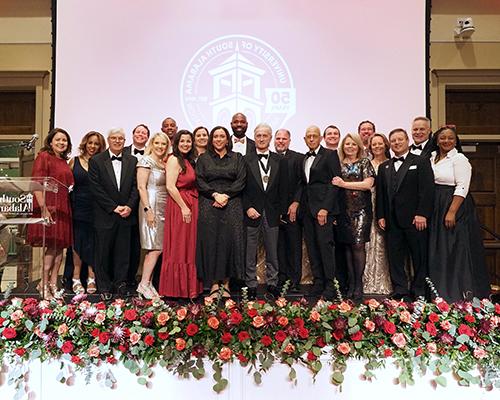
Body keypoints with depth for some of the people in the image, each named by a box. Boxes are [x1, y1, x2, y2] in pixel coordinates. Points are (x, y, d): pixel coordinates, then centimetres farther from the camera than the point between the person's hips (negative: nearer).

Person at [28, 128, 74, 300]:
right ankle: (44, 283, 9)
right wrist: (43, 208, -21)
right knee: (52, 246, -5)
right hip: (49, 208, -7)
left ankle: (53, 284, 16)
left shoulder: (64, 161, 17)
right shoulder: (44, 156, -5)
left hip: (63, 209, 7)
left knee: (60, 246, 7)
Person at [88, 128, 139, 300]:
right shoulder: (96, 161, 1)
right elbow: (96, 189, -6)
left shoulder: (132, 161, 10)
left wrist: (129, 206, -9)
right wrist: (114, 207, -11)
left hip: (126, 215, 2)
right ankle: (104, 288, 17)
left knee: (123, 252, 7)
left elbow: (135, 186, 5)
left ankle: (121, 284, 18)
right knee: (103, 252, 5)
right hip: (105, 215, -2)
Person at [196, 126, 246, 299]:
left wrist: (226, 195, -11)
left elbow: (241, 181, 1)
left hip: (231, 205, 0)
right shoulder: (203, 158, 13)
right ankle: (214, 284, 2)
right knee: (210, 241, -4)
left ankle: (226, 283, 6)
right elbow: (200, 181, 2)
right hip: (209, 205, 0)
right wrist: (215, 194, -12)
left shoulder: (237, 158, 13)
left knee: (229, 241, -3)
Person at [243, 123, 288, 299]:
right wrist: (247, 208, -11)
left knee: (272, 251, 10)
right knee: (250, 252, 5)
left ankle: (272, 283, 23)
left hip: (272, 213, 2)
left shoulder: (280, 161, 7)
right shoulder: (245, 160, 1)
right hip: (251, 212, -2)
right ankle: (251, 285, 16)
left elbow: (283, 189, 6)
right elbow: (241, 188, -2)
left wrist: (281, 211, 1)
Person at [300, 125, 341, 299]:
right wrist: (299, 203, 6)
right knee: (311, 246, 5)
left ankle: (329, 285, -2)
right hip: (307, 207, 6)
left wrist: (325, 208, -15)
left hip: (323, 206, -6)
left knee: (325, 244, -10)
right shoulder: (304, 158, 19)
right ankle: (318, 282, 13)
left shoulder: (330, 155, 0)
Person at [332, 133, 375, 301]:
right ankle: (350, 283, 10)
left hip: (361, 209, -3)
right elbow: (335, 185, 13)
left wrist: (344, 184, -8)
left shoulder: (365, 163, 5)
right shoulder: (339, 164, 13)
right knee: (348, 245, 4)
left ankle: (358, 284, 0)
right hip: (344, 210, 3)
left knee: (358, 244, -9)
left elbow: (368, 183, -7)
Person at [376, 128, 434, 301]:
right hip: (392, 221, 4)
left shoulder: (421, 162, 3)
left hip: (415, 219, -4)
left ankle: (419, 290, 16)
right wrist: (381, 216, 5)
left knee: (420, 257, 4)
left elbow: (427, 189, -6)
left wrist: (422, 214, -14)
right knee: (395, 257, 5)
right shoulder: (384, 167, 17)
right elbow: (380, 194, 14)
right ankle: (400, 290, 13)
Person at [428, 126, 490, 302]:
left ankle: (462, 292, 11)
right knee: (439, 250, 12)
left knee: (457, 249, -2)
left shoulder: (459, 159, -8)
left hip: (456, 207, -7)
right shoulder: (432, 158, 12)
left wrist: (451, 212, -22)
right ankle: (442, 290, 24)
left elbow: (462, 187, -15)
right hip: (437, 208, 7)